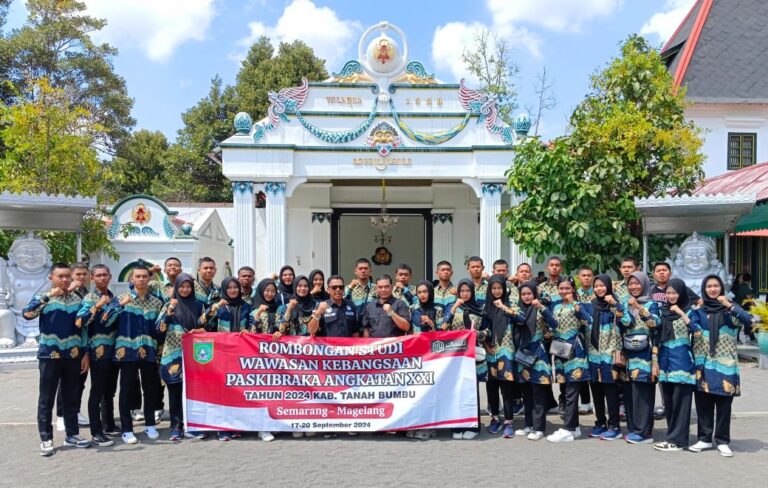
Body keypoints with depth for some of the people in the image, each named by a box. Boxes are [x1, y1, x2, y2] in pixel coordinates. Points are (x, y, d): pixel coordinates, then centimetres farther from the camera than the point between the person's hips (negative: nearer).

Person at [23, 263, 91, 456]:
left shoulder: (78, 300, 7)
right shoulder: (43, 299, -2)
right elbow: (27, 314, -22)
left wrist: (85, 353, 6)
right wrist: (48, 296, -25)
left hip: (73, 355, 3)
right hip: (49, 355, -3)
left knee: (71, 398, 11)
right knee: (46, 399, 3)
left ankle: (72, 434, 21)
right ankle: (46, 439, 11)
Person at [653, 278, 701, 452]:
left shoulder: (690, 312, -1)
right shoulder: (662, 311, 11)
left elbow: (696, 331, -18)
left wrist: (680, 313, -20)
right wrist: (655, 360, 8)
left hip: (682, 362, -5)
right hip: (665, 361, 5)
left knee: (680, 402, -3)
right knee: (668, 402, 9)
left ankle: (677, 440, 2)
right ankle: (672, 436, 19)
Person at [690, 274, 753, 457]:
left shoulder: (730, 309, 2)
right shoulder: (698, 311, 8)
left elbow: (748, 320, -16)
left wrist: (729, 305, -23)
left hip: (725, 364, -2)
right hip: (703, 365, 2)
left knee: (723, 405, 2)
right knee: (703, 404, 5)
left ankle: (722, 441, 12)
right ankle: (704, 439, 16)